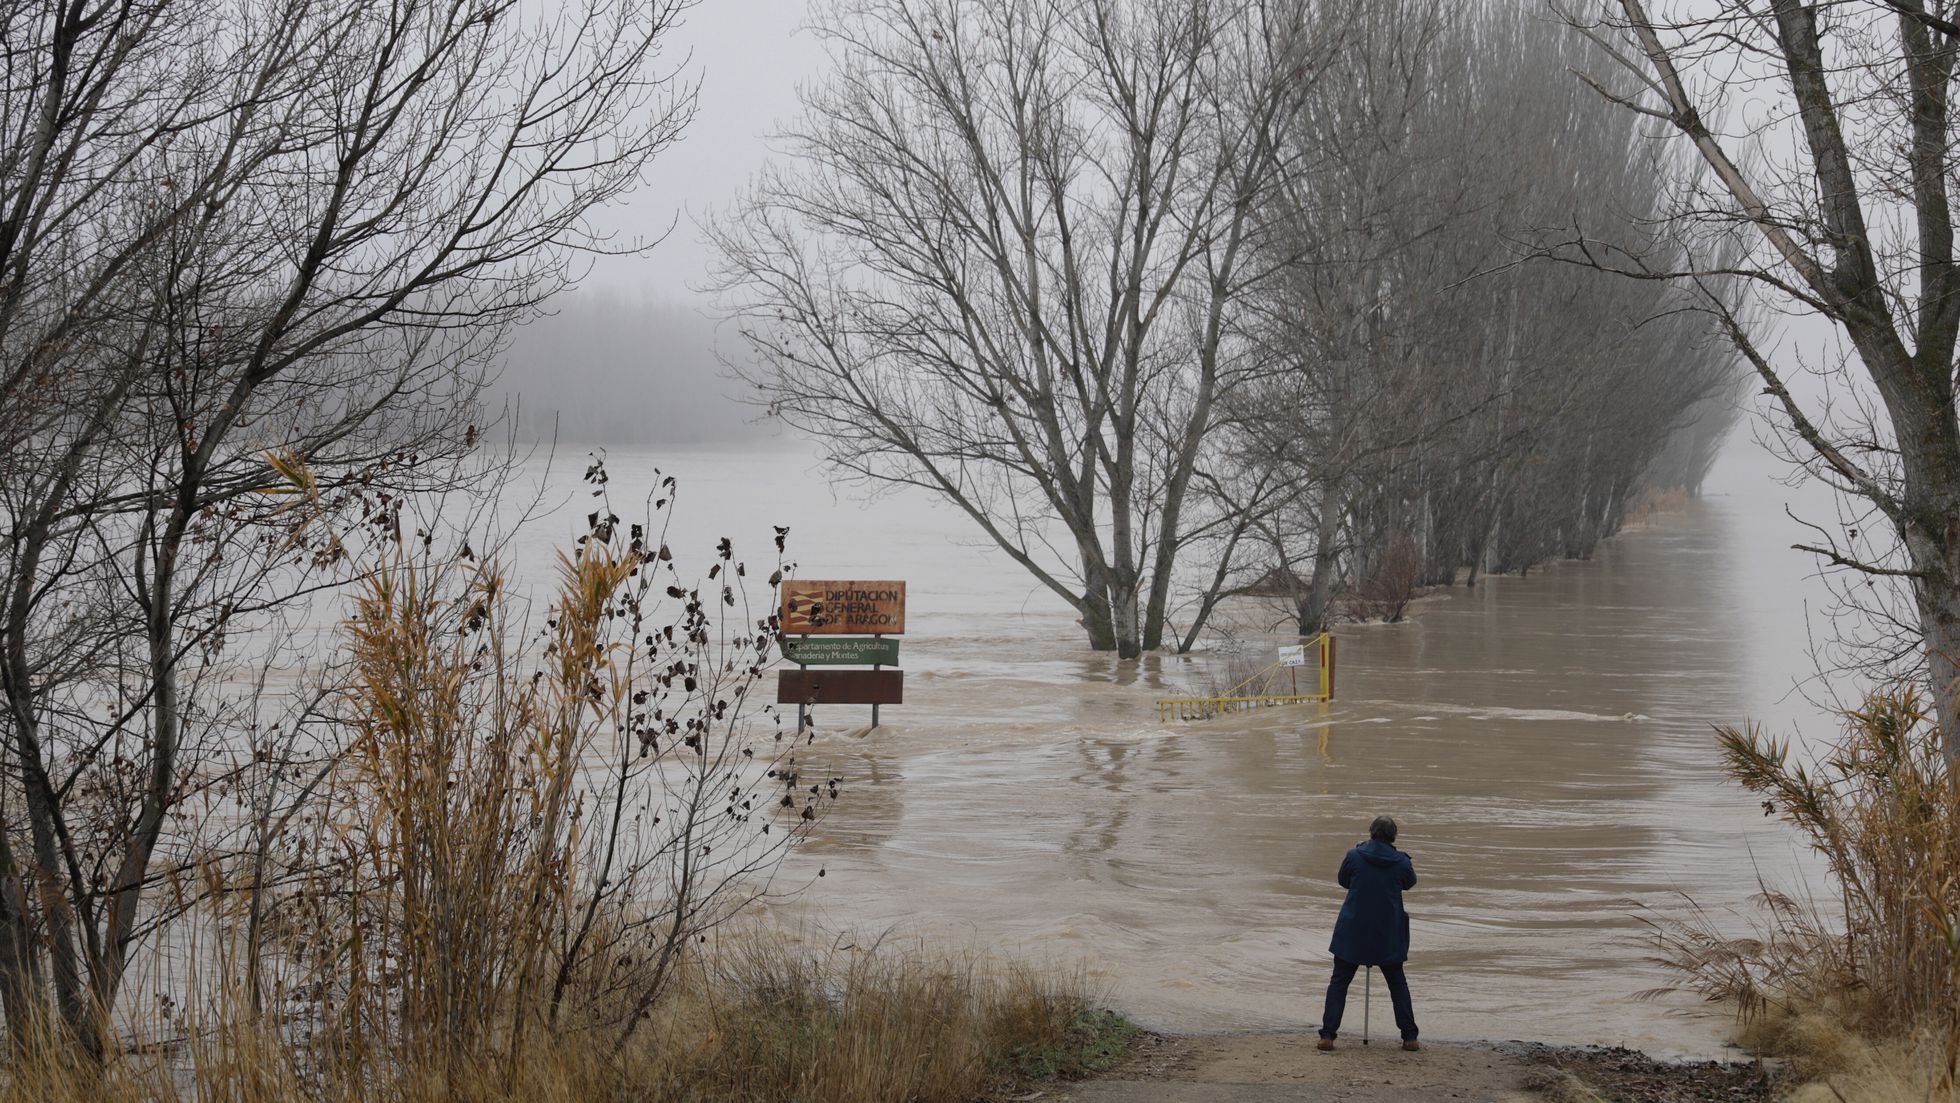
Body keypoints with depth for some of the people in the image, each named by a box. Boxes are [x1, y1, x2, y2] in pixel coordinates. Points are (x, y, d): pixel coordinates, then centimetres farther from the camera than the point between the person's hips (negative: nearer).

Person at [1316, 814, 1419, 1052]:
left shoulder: (1355, 856, -9)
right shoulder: (1401, 862, -7)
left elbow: (1343, 881, 8)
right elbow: (1409, 883, 13)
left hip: (1352, 932, -1)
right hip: (1388, 934, 1)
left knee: (1339, 982, 7)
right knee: (1397, 984, 15)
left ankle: (1328, 1034, -1)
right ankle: (1409, 1037, 12)